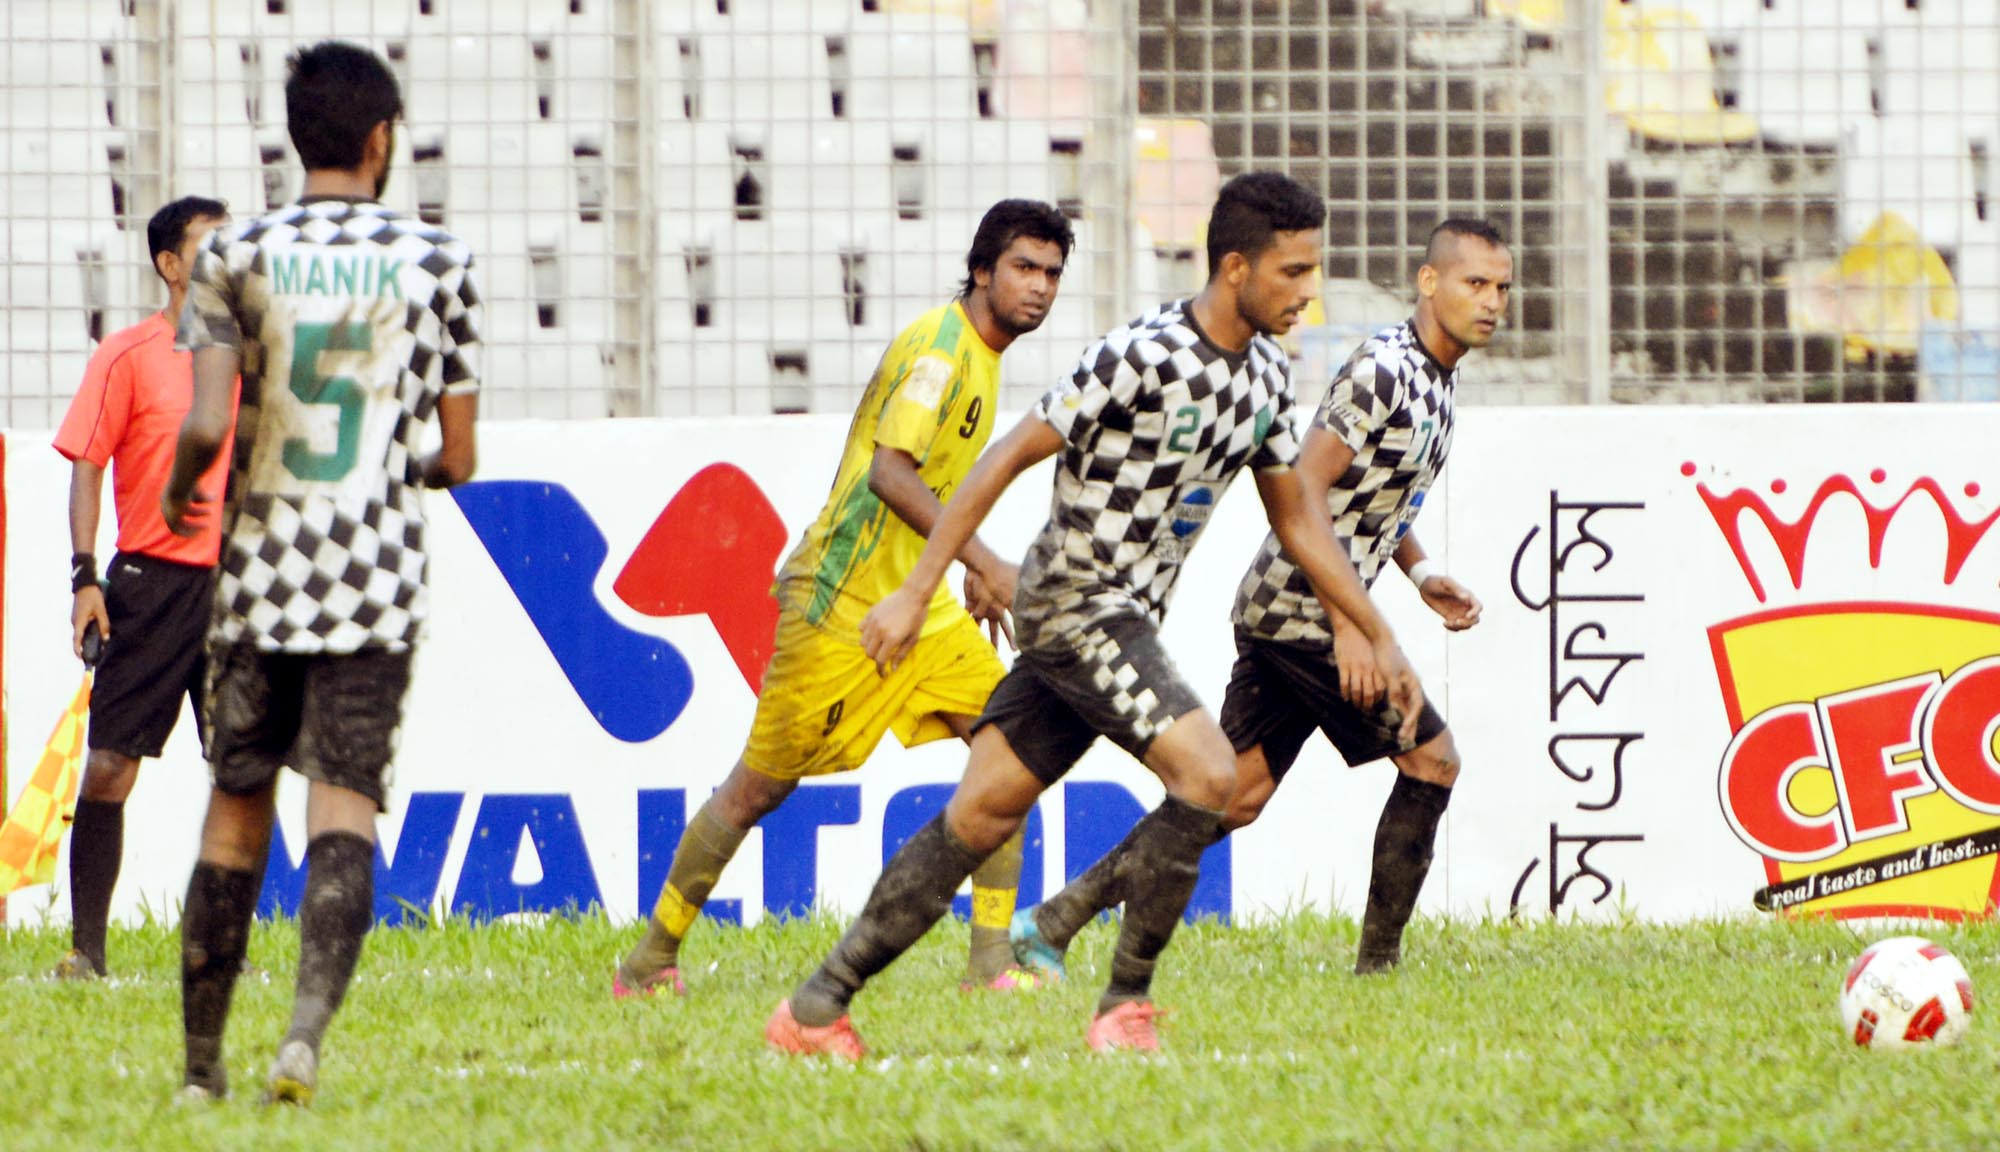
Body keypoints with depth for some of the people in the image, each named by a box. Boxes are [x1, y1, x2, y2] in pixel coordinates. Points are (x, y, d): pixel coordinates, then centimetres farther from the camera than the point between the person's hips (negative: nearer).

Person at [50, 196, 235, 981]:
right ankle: (86, 947, -2)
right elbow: (87, 467, -4)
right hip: (152, 583, -4)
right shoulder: (128, 356, -2)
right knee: (111, 765, -6)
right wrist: (85, 575, -13)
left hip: (235, 584, 4)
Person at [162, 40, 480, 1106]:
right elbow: (458, 459, 4)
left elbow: (204, 426, -10)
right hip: (376, 581, -1)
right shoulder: (436, 261, 1)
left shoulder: (234, 257, 0)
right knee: (343, 810, -5)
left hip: (258, 579, 1)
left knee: (234, 811, 11)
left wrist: (178, 490, 12)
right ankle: (308, 1028, -27)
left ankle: (202, 1064, 16)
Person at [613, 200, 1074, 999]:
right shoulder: (938, 348, -17)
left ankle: (991, 961, -5)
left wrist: (968, 568, 29)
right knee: (761, 784, 0)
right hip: (841, 603, -9)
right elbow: (889, 471, -30)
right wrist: (982, 559, -33)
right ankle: (652, 958, 13)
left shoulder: (980, 353, 13)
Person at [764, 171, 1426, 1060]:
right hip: (1074, 608, -8)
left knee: (979, 816, 7)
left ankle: (817, 1008, 9)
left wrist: (1380, 637, 18)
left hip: (1125, 622, 8)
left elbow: (1296, 520, 20)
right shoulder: (1141, 358, -19)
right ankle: (1126, 1000, -11)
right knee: (1208, 775, -21)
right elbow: (1006, 458, -16)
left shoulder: (1265, 377, 7)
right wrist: (915, 593, -18)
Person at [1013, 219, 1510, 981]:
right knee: (1431, 758, -3)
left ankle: (1051, 923, 4)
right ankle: (1377, 963, 2)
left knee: (1233, 795, 7)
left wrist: (1420, 573, 12)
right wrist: (1349, 626, -24)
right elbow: (1303, 490, -21)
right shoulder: (1383, 370, -16)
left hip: (1274, 611, 9)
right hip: (1305, 611, -9)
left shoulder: (1437, 376, 15)